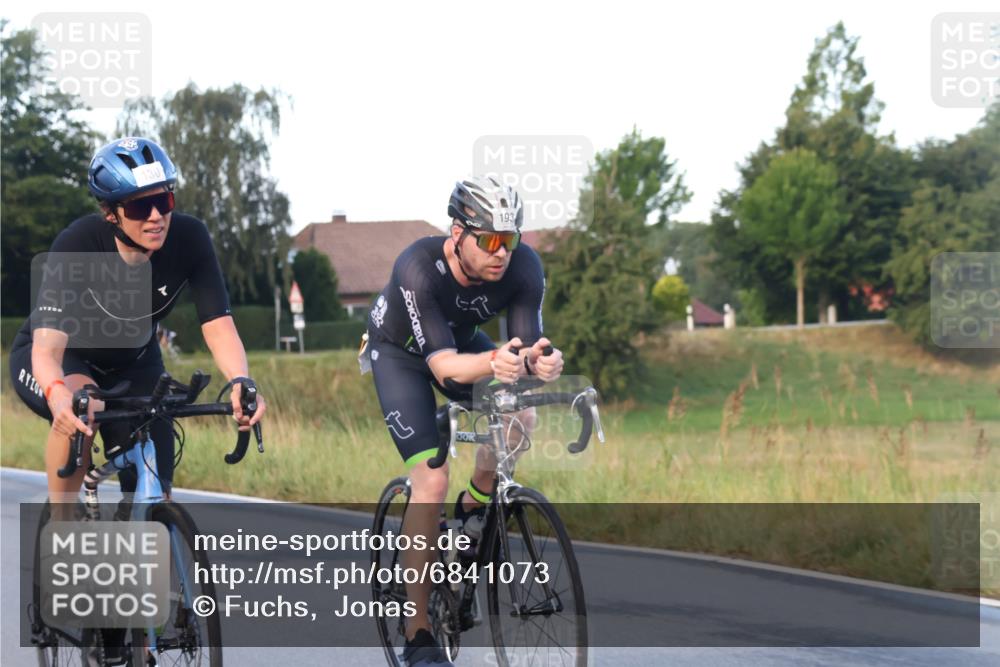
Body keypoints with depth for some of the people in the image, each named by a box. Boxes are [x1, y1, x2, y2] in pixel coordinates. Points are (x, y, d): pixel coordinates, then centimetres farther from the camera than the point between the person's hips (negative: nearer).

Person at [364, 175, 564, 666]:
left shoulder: (523, 267, -27)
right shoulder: (419, 268, -38)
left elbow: (527, 350, -27)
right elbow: (444, 367, -42)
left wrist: (538, 362, -52)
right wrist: (493, 362, -62)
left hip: (464, 340, 4)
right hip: (400, 351, -4)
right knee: (431, 479, -19)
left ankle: (475, 507, 5)